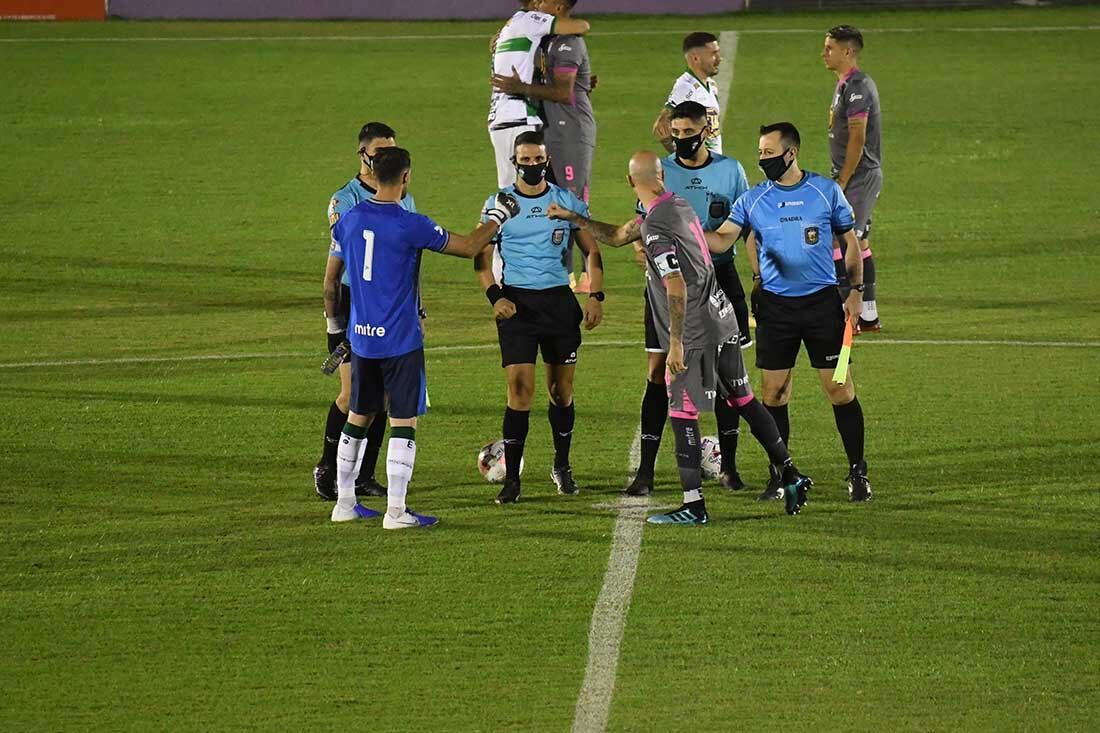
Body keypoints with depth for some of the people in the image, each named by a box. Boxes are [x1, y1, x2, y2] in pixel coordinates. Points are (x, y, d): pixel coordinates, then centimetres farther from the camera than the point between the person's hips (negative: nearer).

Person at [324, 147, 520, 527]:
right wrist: (497, 217, 12)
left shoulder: (349, 220, 2)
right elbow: (469, 247, -4)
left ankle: (344, 502, 22)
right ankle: (396, 510, -1)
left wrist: (335, 324, 24)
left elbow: (330, 282, 10)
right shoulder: (410, 225, -15)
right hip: (400, 340, -6)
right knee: (403, 422, 0)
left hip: (361, 337, 6)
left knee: (359, 417, 17)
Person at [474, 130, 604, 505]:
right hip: (516, 302, -2)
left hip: (559, 301, 2)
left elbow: (591, 251, 10)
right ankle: (511, 478, -7)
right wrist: (495, 296, -9)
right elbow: (482, 257, 5)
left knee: (561, 389, 8)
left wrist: (595, 296, 0)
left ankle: (562, 466, 25)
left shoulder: (567, 202, 4)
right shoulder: (499, 203, 2)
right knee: (520, 388, -10)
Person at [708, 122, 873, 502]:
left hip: (822, 300, -2)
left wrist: (856, 290, 5)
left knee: (840, 388, -3)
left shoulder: (826, 192, 0)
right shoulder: (753, 200, 2)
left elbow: (850, 240, 9)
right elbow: (723, 238, -6)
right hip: (775, 306, 2)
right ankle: (779, 476, 13)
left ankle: (857, 472, 8)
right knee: (774, 392, 2)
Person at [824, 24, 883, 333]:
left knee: (837, 242, -11)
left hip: (858, 177, -11)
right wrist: (839, 180, 19)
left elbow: (857, 139, -21)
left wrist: (841, 183, -19)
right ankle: (868, 315, 18)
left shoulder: (856, 87, -17)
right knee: (858, 241, 13)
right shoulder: (845, 85, 15)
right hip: (864, 177, 11)